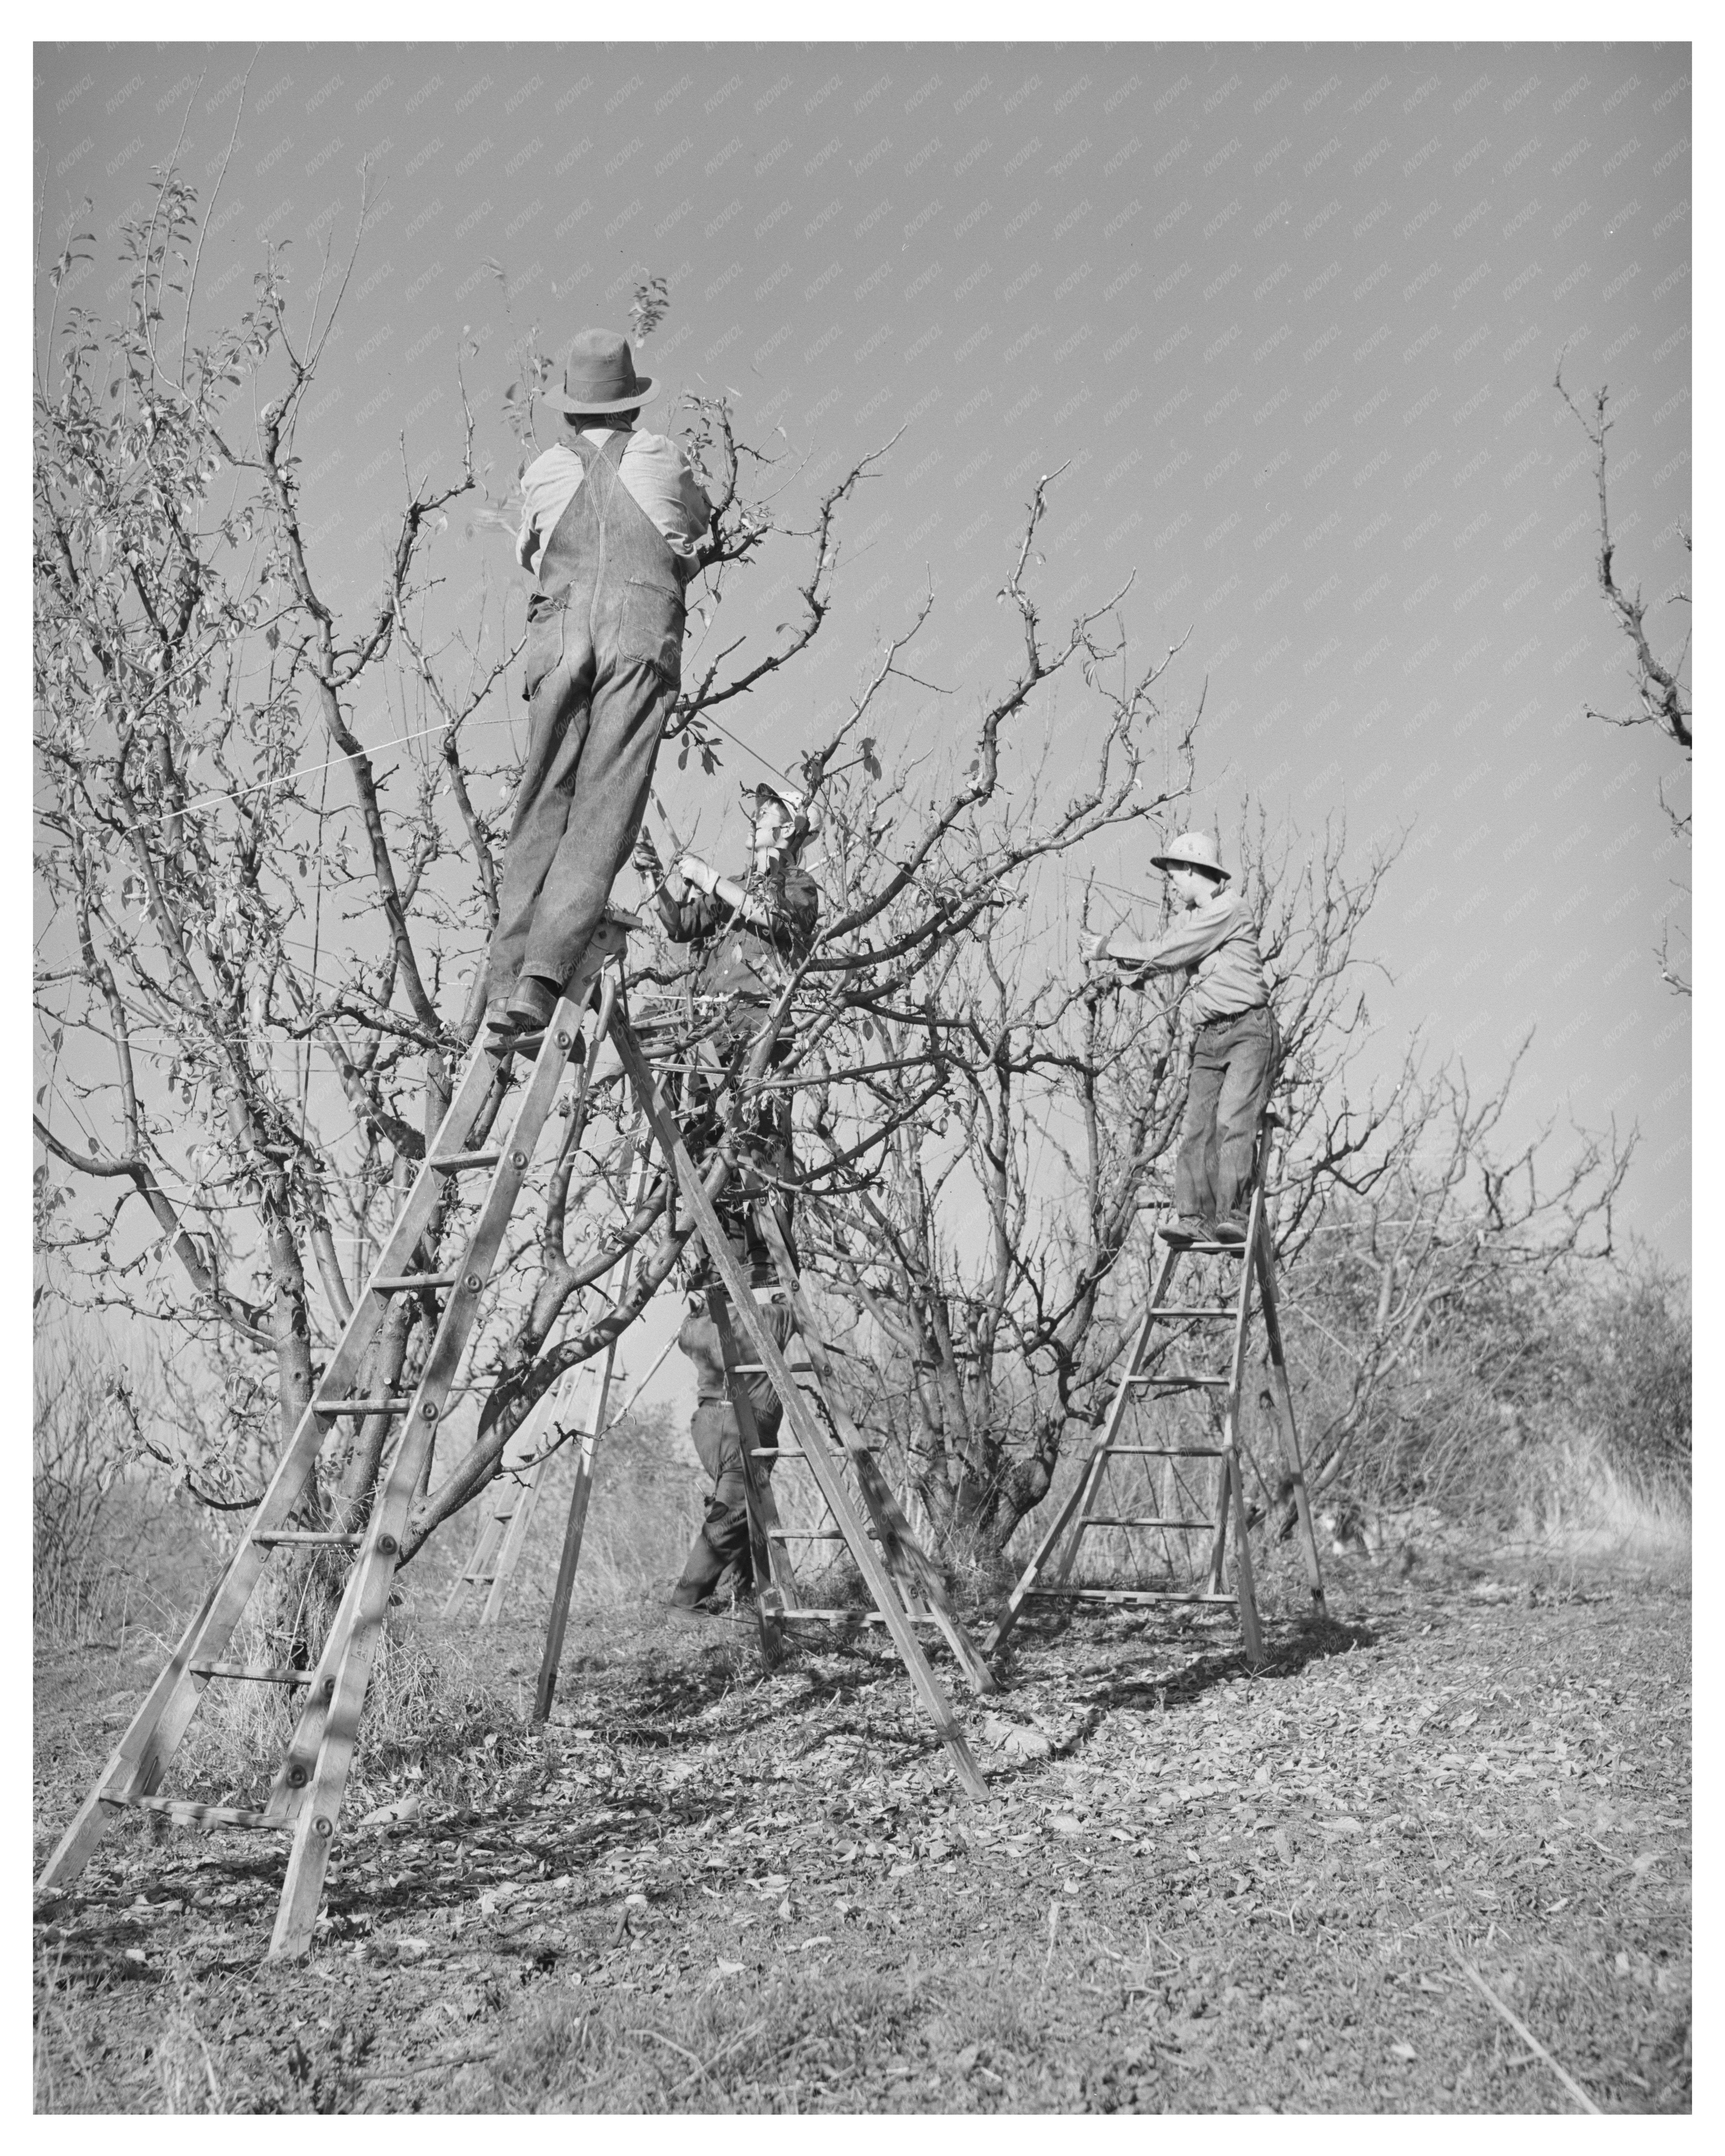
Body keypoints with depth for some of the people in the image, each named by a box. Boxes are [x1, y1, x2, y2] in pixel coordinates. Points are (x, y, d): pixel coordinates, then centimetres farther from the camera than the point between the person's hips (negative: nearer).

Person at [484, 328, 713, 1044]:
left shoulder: (543, 473, 17)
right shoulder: (662, 461, 16)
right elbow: (700, 522, 35)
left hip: (559, 635, 2)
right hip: (643, 634, -2)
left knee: (541, 810, 5)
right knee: (604, 813, -8)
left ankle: (505, 981, -3)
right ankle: (544, 976, -22)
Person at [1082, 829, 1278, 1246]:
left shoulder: (1230, 908, -7)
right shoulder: (1191, 920, 23)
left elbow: (1167, 954, -11)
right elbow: (1157, 959, 15)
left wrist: (1110, 947, -2)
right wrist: (1108, 955, -1)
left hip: (1249, 1029, -8)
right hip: (1209, 1038, 8)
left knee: (1233, 1119, -21)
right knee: (1197, 1127, -6)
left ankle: (1232, 1216, -26)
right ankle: (1195, 1219, -12)